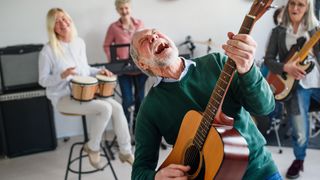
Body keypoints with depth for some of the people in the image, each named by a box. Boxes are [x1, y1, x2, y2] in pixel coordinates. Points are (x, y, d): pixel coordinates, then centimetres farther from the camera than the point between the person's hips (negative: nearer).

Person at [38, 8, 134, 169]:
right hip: (63, 97, -6)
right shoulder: (48, 50, -14)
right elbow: (43, 81, -10)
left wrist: (99, 71, -2)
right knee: (105, 108, -25)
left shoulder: (79, 42, 6)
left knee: (117, 107, -13)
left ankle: (125, 151, 2)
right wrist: (63, 75, -27)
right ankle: (93, 148, -1)